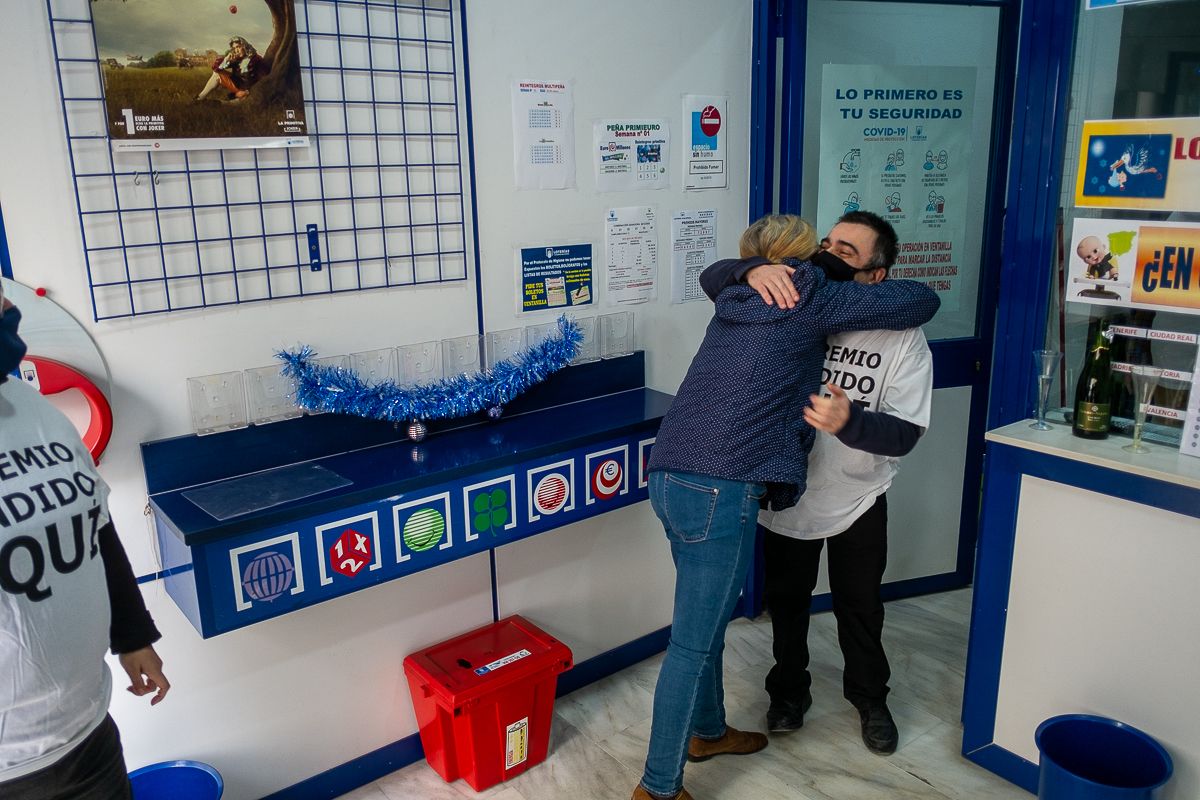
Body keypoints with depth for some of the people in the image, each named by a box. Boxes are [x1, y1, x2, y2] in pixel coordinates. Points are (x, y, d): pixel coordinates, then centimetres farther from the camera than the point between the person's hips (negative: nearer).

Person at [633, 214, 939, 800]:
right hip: (720, 488, -8)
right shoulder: (811, 300, 2)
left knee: (707, 619, 24)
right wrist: (882, 294, 27)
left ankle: (707, 731, 43)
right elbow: (921, 302, 7)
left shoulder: (736, 301, 19)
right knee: (693, 642, 1)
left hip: (669, 477, 8)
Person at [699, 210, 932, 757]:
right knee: (786, 600, 19)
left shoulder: (904, 338, -17)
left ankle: (870, 698, 44)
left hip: (856, 501, -1)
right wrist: (754, 272, -39)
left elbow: (904, 434, -21)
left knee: (859, 606, 18)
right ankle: (789, 691, 44)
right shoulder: (792, 304, -14)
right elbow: (713, 278, -17)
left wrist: (848, 421, -42)